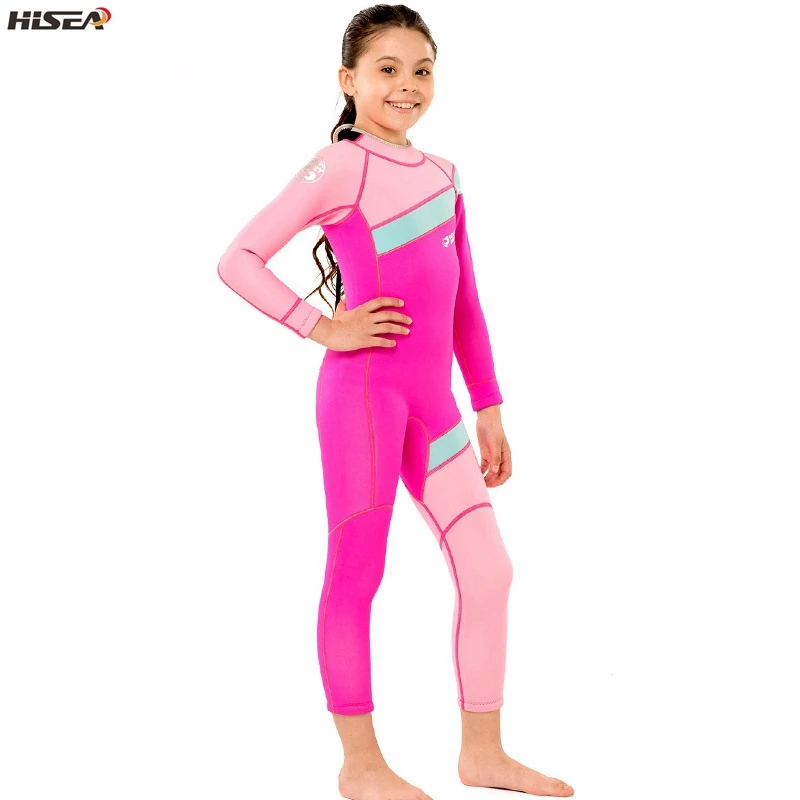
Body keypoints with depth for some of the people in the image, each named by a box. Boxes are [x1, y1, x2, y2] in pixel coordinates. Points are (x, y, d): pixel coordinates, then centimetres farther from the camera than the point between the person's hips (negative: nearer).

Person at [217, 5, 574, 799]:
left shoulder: (443, 175, 14)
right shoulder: (341, 167, -6)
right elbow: (237, 260, -10)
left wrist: (488, 406, 17)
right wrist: (323, 328, -12)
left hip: (433, 400, 7)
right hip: (364, 390, -7)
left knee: (488, 569, 7)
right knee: (356, 574, 3)